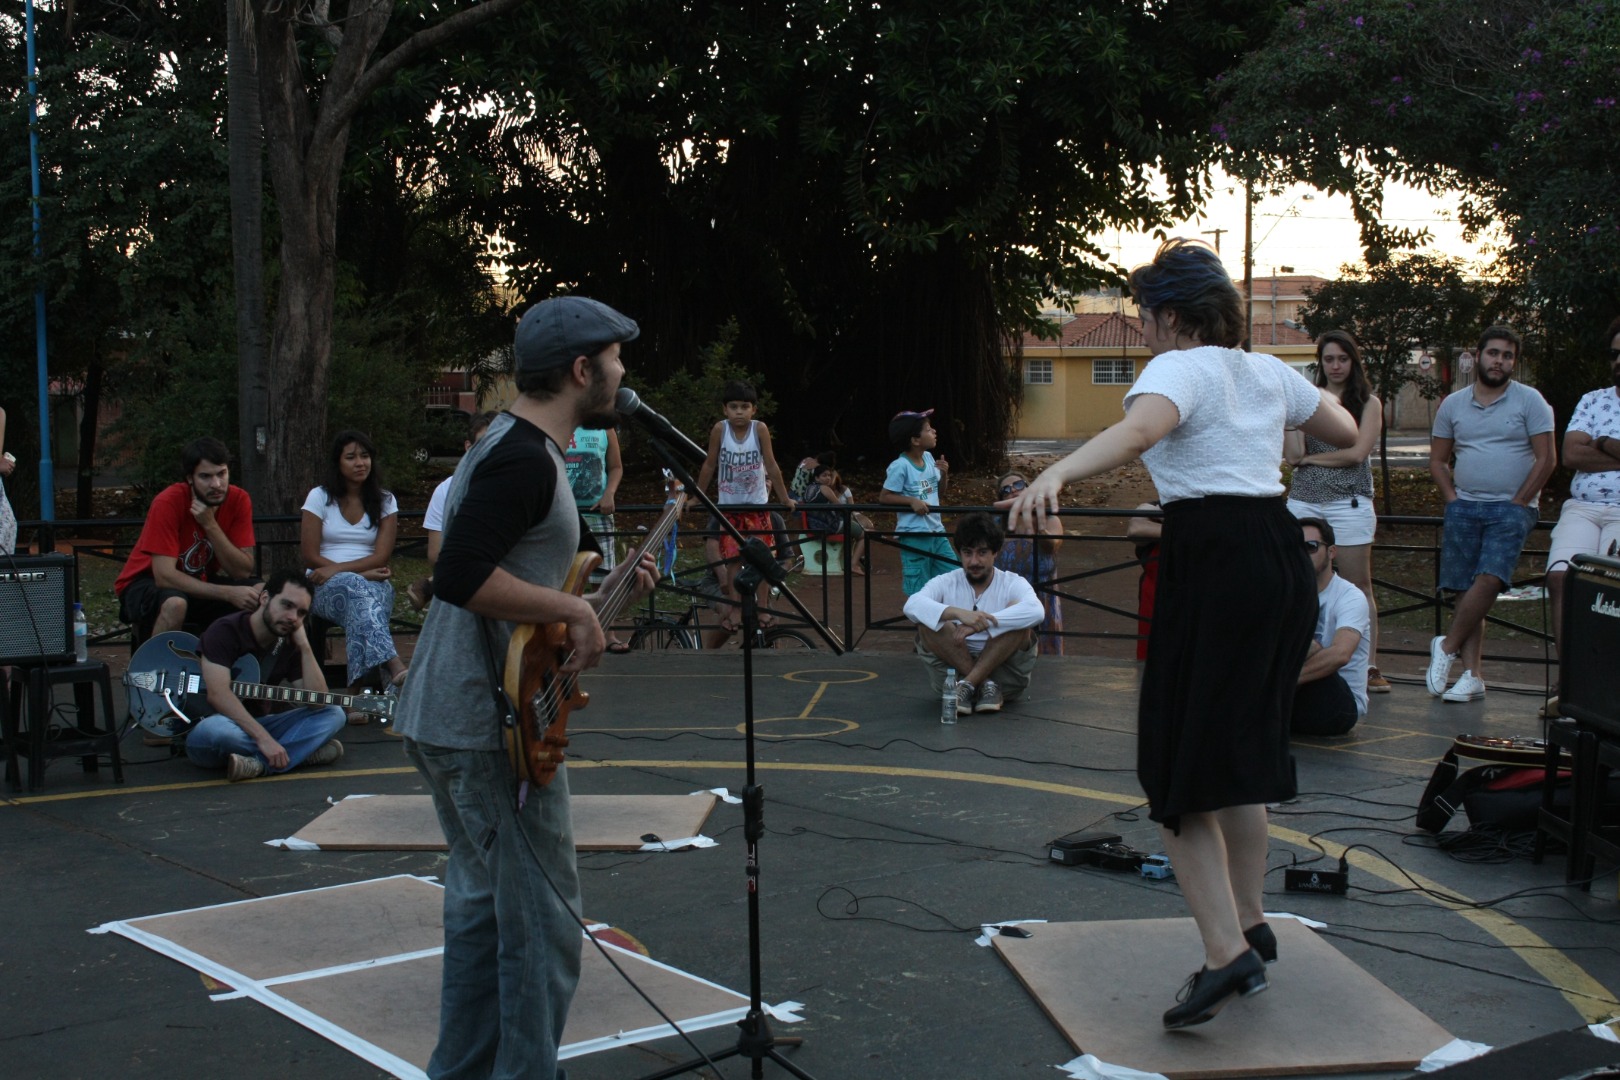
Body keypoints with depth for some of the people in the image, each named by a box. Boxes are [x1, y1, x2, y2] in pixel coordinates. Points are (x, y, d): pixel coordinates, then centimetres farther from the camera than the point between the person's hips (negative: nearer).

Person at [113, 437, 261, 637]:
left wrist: (210, 524, -27)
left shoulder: (238, 500, -12)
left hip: (201, 584, 4)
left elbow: (243, 572, -16)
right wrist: (228, 593, -33)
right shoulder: (169, 502, -24)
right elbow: (165, 576, -28)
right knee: (175, 604, -38)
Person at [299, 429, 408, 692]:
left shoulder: (384, 501, 10)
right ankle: (395, 668, -62)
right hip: (325, 589, -1)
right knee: (356, 587, -38)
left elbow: (381, 557, -1)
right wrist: (362, 573, -11)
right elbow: (311, 557, -1)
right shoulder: (319, 497, 6)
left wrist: (336, 570, -15)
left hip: (372, 583, 2)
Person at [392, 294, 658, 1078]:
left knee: (483, 907, 18)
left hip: (451, 718, 11)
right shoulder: (527, 460, -18)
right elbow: (460, 577, -30)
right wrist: (574, 610, -21)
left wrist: (597, 595, 14)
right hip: (493, 728, -11)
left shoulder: (514, 447, 14)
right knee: (543, 923, -2)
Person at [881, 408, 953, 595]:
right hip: (913, 535, -7)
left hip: (936, 531, 7)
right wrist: (912, 501, -23)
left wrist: (944, 474, -3)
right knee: (919, 590, 1)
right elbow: (884, 497, -13)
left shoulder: (928, 457, 4)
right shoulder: (900, 466, -17)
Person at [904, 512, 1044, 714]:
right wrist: (958, 613, -36)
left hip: (1003, 670, -1)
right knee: (928, 621, -21)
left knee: (1018, 617, -23)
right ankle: (984, 685, -24)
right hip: (953, 669, 1)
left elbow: (1036, 611, -25)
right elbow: (912, 605, -21)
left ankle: (967, 685, -27)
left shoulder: (1013, 583, -1)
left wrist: (984, 622, -34)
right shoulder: (945, 583, 2)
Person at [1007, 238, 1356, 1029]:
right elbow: (1345, 433, 30)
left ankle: (1226, 954, -13)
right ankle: (1249, 926, 30)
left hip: (1214, 567, -8)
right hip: (1281, 561, 8)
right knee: (1243, 750, 20)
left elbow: (1138, 430, -30)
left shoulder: (1179, 369, -7)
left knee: (1181, 769, -4)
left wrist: (1055, 476, -46)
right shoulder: (1266, 371, 15)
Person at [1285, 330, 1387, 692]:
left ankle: (1368, 666, 1)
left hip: (1348, 503, -2)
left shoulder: (1368, 403, 6)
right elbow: (1292, 455, 0)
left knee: (1358, 587, -1)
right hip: (1303, 502, 2)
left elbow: (1357, 453, -7)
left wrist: (1310, 457, -2)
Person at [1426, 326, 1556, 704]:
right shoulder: (1453, 405, 11)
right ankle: (1471, 675, 0)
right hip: (1464, 507, 3)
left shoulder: (1530, 402, 1)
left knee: (1489, 579, -20)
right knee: (1466, 590, -1)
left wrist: (1517, 503, -7)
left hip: (1512, 508, -3)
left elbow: (1546, 460, -2)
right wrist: (1453, 499, 1)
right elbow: (1437, 460, 15)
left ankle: (1447, 646, -5)